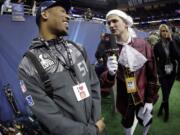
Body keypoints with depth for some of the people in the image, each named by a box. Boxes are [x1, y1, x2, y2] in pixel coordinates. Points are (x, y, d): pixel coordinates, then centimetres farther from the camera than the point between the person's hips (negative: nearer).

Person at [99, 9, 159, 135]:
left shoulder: (143, 45, -12)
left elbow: (152, 75, -5)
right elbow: (105, 84, -13)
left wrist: (150, 100, -4)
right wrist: (110, 73, -34)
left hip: (144, 97, 0)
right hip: (125, 99, 1)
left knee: (145, 121, 19)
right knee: (127, 124, 19)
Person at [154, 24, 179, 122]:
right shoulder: (157, 45, -6)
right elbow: (155, 60, -3)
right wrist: (158, 72, -8)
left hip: (172, 72, 3)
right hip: (163, 73, -2)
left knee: (167, 93, 13)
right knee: (165, 94, -2)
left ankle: (161, 108, 36)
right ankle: (166, 113, 20)